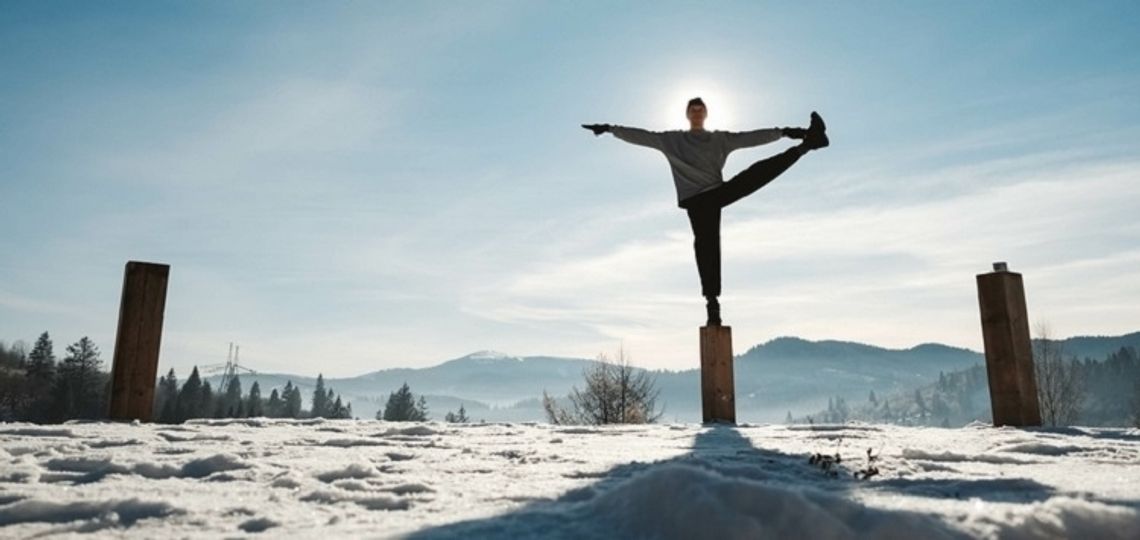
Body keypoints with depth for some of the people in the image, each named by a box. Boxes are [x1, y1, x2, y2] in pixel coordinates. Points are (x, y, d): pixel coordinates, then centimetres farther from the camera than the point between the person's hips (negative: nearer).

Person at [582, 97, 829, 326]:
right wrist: (610, 129, 5)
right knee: (706, 245, -12)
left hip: (718, 192, 2)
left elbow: (751, 137, 9)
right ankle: (712, 302, -12)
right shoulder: (672, 140, 14)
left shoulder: (720, 139, 16)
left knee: (761, 171, -14)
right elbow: (640, 136, 11)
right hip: (696, 199, -2)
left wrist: (783, 131, -1)